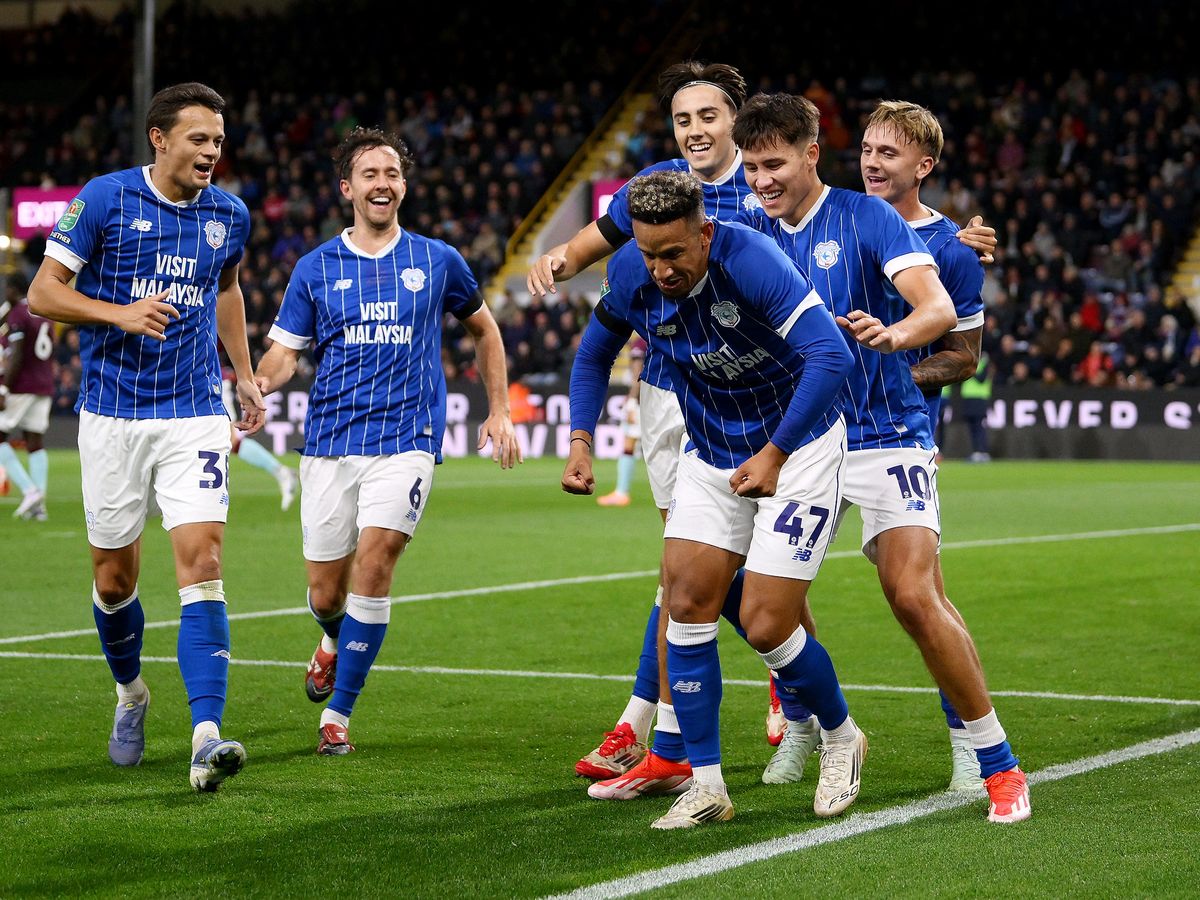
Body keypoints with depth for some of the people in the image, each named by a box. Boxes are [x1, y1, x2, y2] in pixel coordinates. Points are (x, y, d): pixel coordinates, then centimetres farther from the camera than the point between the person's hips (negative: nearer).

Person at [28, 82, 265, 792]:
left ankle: (207, 737, -24)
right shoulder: (105, 199, -6)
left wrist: (245, 375, 19)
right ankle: (132, 694, 38)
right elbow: (43, 291, -5)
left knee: (202, 561, -15)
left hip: (196, 415, 1)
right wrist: (121, 314, -19)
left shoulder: (230, 215, 5)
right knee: (115, 580, 8)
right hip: (114, 415, -1)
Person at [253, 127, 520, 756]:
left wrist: (498, 411, 15)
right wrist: (260, 383, -19)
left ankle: (337, 714, -9)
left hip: (406, 440, -1)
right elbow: (284, 353, 4)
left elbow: (483, 329, 21)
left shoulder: (438, 262, 6)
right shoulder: (315, 269, 5)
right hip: (330, 442, 1)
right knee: (326, 595, 5)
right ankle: (334, 641, 44)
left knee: (373, 562, -20)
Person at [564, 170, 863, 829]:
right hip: (711, 457, 6)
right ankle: (705, 784, 4)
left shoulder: (751, 261, -30)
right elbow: (594, 353, 9)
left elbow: (830, 355, -37)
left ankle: (840, 737, 18)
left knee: (764, 624, -10)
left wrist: (773, 455, -37)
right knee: (687, 603, -5)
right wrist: (581, 440, -4)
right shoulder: (630, 274, -12)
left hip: (797, 447, -6)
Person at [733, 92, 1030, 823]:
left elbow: (938, 307, -19)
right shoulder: (753, 233, 9)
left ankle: (1000, 767, -7)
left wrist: (892, 333, -40)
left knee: (915, 596, -17)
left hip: (884, 436, -5)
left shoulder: (866, 217, -6)